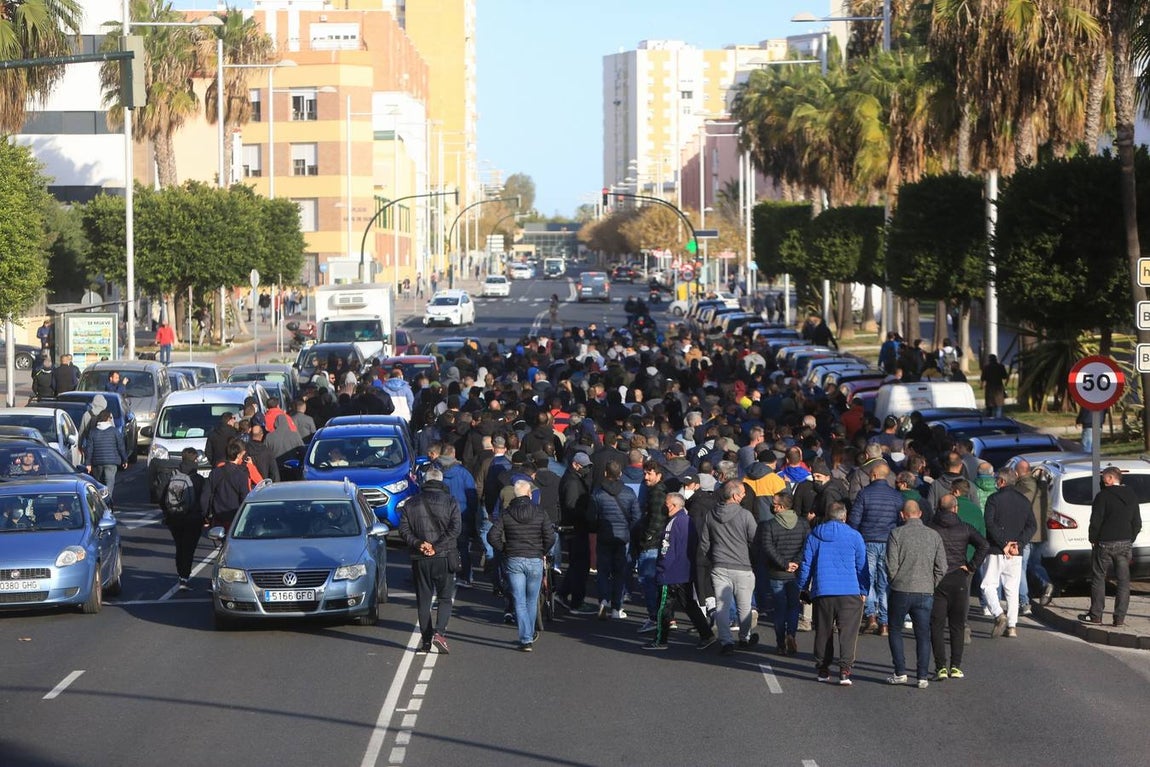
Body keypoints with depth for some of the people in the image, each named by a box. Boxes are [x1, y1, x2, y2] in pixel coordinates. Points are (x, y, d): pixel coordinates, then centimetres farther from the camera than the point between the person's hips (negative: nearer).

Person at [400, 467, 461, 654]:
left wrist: (418, 544, -9)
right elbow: (455, 528, -11)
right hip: (444, 558, -2)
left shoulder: (412, 504, 6)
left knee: (423, 600, 9)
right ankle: (439, 632, -15)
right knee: (446, 597, 6)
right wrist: (437, 547, -13)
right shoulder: (450, 502, -1)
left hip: (420, 559, 2)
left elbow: (404, 530, -1)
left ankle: (426, 640, 8)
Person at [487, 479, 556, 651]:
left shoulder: (506, 513, -1)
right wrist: (542, 551, 8)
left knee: (520, 602, 1)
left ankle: (526, 639, -5)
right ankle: (530, 634, 31)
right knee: (532, 600, 17)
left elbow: (492, 535, -7)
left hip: (514, 561, 0)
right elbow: (550, 536, -9)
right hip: (535, 561, 0)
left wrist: (504, 550, 8)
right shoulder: (539, 512, -3)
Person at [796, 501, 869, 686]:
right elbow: (862, 566, 5)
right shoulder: (854, 536, 2)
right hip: (849, 593, -2)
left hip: (822, 592, 2)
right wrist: (864, 591, 13)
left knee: (823, 632, 12)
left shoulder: (814, 536, 7)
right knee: (848, 632, -3)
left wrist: (803, 587, 20)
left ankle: (822, 669, 15)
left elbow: (806, 564, 9)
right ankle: (845, 669, -14)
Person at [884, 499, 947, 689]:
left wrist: (895, 582, 9)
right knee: (923, 634, 8)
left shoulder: (896, 534, -5)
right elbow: (941, 568, 3)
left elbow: (891, 565, -8)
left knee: (895, 630, 14)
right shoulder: (934, 536, 5)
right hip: (925, 592, 2)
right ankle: (923, 677, 4)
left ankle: (900, 672, 9)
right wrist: (931, 586, 14)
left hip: (901, 590, -2)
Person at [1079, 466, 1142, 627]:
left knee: (1098, 578, 6)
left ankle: (1095, 615, 6)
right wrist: (1130, 540, 16)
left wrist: (1093, 540, -1)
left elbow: (1095, 521, -13)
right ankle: (1120, 617, 2)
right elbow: (1137, 524, 11)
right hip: (1125, 544, 5)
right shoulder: (1131, 497, 8)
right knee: (1123, 580, 5)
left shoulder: (1103, 496, -11)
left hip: (1105, 543, -5)